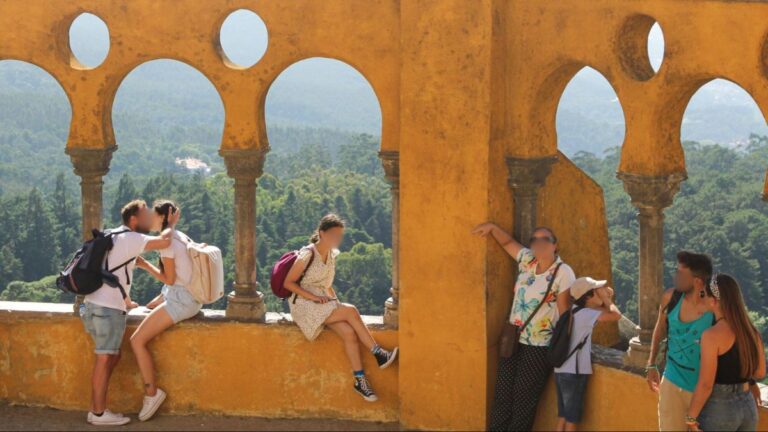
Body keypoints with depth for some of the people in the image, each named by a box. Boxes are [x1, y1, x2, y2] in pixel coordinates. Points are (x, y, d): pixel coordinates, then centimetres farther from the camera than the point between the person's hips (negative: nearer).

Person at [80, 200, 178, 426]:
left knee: (112, 356, 14)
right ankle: (99, 413, -1)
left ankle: (96, 409, 15)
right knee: (105, 359, -5)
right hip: (107, 308, -10)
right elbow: (164, 242, -22)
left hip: (99, 305, 10)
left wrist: (126, 300, 39)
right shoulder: (130, 238, -9)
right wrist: (171, 223, -3)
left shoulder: (116, 237, 20)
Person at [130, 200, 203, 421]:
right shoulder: (181, 237, 11)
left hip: (181, 301, -10)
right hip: (192, 298, 10)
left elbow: (169, 279, -14)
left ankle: (152, 393, -8)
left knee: (137, 340, -11)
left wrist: (145, 265, -4)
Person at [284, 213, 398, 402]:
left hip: (324, 304, 7)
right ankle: (378, 354, -17)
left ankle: (360, 380, -21)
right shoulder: (307, 255, -12)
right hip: (303, 305, -7)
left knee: (349, 332, -22)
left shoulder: (332, 255, 12)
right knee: (351, 311, -25)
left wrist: (335, 300, 5)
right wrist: (313, 297, -19)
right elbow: (288, 283, -11)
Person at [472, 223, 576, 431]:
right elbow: (508, 242, 20)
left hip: (539, 347, -5)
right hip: (513, 340, 5)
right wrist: (492, 227, 2)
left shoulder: (563, 273, -12)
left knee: (524, 401, 3)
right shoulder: (527, 260, 3)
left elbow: (564, 313, -11)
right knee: (502, 397, 7)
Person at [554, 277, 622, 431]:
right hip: (574, 372, -8)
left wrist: (608, 299, 5)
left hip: (562, 370, 8)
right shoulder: (585, 314, -15)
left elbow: (604, 312, 22)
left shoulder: (575, 310, 10)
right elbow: (616, 315, -18)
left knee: (563, 416, 13)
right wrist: (606, 299, -3)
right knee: (572, 418, 0)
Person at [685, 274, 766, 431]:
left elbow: (705, 385, -18)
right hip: (748, 406, 7)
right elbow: (760, 373, 13)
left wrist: (691, 419, -11)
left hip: (718, 409, -7)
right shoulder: (751, 331, 3)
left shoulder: (713, 335, -18)